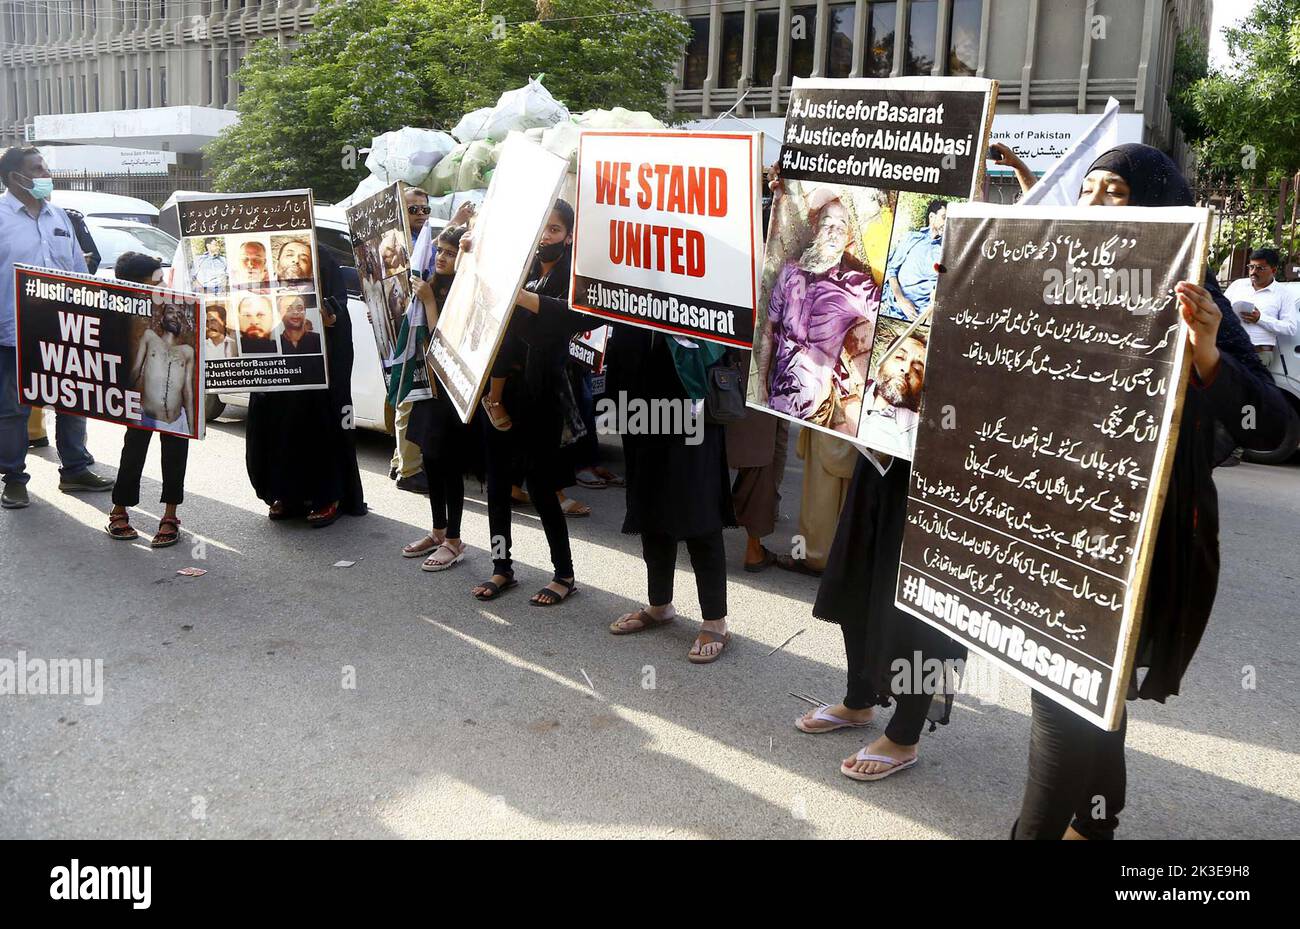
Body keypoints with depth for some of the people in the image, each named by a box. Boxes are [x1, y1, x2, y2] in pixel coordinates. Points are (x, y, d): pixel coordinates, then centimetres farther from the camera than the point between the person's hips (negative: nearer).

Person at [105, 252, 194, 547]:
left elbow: (188, 390, 7)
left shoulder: (187, 351, 8)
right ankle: (119, 512, 18)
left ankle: (170, 518, 12)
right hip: (144, 415, -2)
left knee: (174, 468, 3)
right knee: (131, 463, 3)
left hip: (176, 420, 2)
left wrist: (191, 424, 2)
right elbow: (134, 371, -1)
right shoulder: (148, 337, 2)